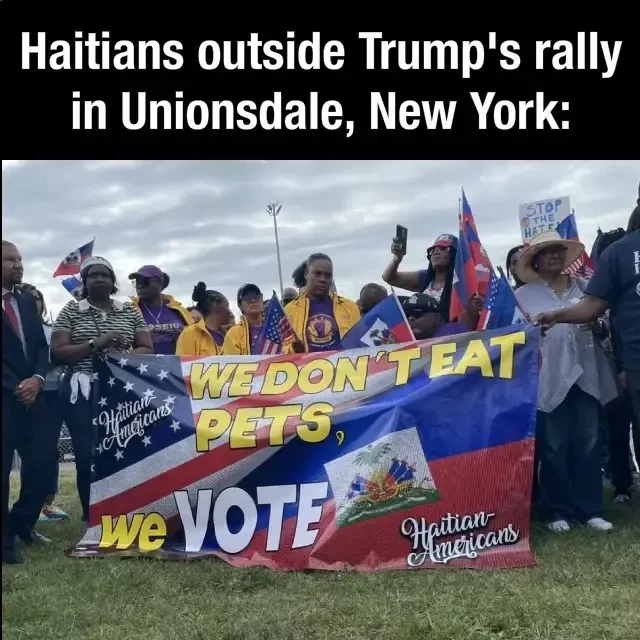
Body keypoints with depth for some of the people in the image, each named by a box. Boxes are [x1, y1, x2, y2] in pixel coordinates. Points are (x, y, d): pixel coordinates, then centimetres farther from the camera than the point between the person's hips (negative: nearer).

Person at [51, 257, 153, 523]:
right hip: (81, 392, -1)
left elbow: (147, 350, 7)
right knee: (88, 456, -6)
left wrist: (122, 355, -13)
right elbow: (57, 353, -3)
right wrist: (96, 344, -14)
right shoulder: (71, 310, 6)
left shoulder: (130, 311, 11)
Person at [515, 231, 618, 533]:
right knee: (553, 448, 2)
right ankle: (558, 511, 13)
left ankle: (590, 509, 15)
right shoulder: (524, 295, 4)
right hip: (548, 379, -3)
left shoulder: (583, 287, 13)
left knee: (588, 445, 5)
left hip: (586, 375, 3)